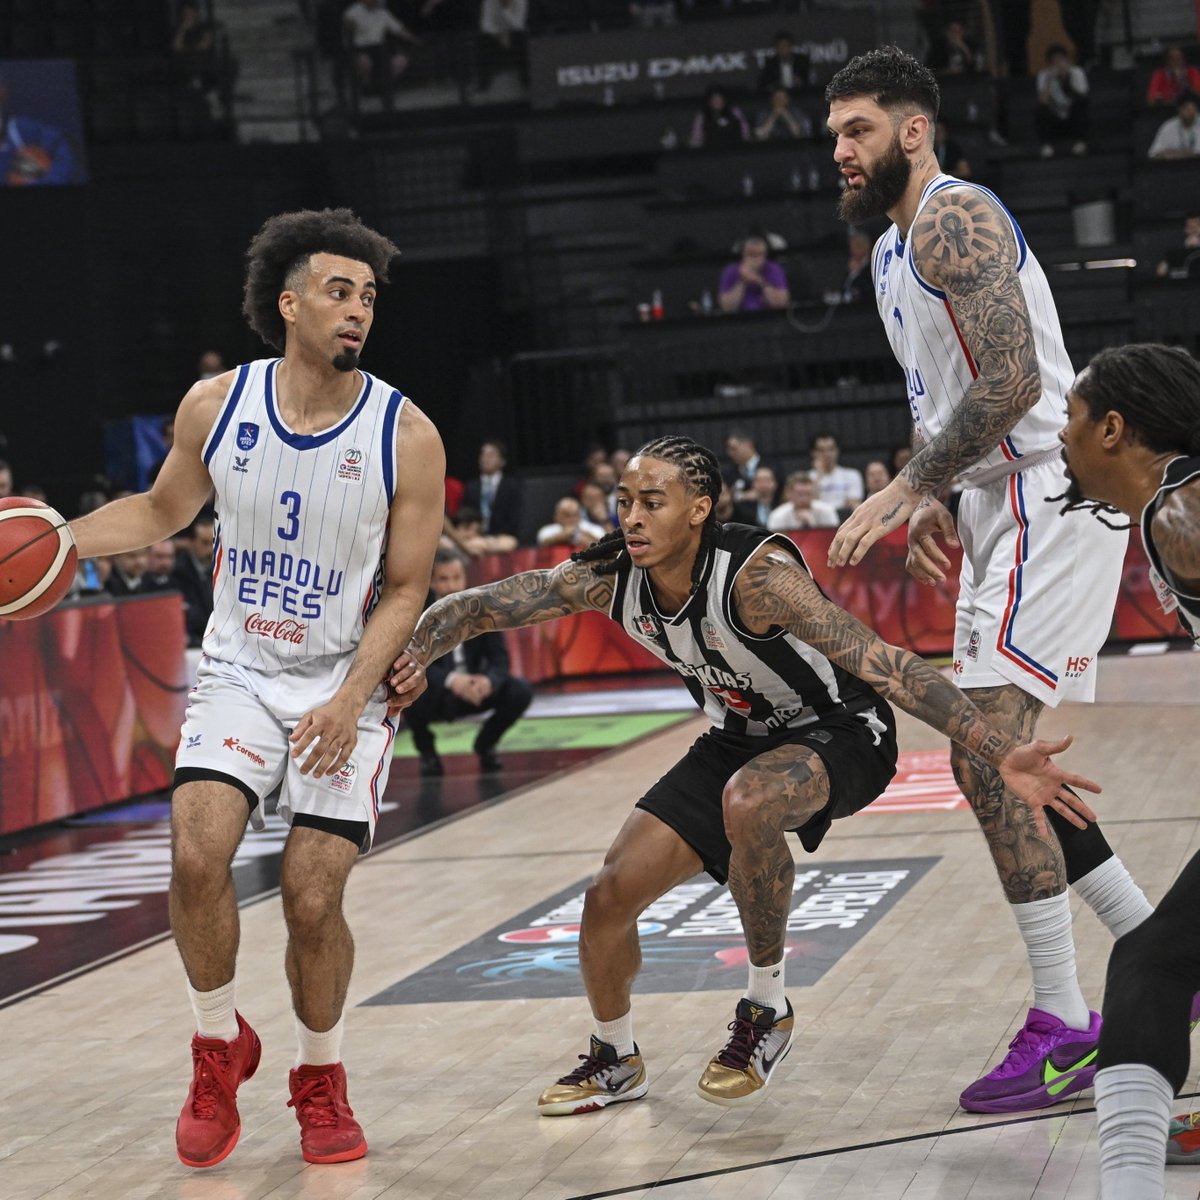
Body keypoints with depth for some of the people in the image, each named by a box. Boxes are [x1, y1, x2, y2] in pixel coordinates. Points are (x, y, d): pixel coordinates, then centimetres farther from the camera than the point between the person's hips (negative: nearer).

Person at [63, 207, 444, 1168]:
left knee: (313, 898, -6)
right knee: (198, 853, -19)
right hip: (240, 674, 2)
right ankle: (220, 1046, 6)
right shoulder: (216, 407, -4)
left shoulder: (407, 437, -12)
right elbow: (161, 511, 14)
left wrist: (350, 700, -20)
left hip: (346, 686, -2)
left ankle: (321, 1079, 20)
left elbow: (406, 589, -7)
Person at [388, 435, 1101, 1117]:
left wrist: (1002, 753, -47)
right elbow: (480, 607, -9)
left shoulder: (755, 574, -34)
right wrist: (413, 655, -31)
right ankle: (616, 1062, 26)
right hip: (740, 741, 6)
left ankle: (768, 1006, -16)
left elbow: (887, 664, -39)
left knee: (747, 802, -39)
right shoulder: (610, 578, -15)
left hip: (840, 733, -6)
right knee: (612, 895, -3)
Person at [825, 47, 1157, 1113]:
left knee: (990, 755, -16)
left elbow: (1012, 381, -23)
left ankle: (1064, 1024, -11)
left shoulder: (954, 217, -12)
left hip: (1046, 494, -11)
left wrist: (906, 489, -19)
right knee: (993, 762, 12)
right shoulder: (892, 250, 20)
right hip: (1006, 509, 11)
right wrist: (933, 504, 13)